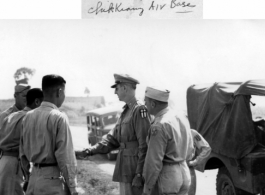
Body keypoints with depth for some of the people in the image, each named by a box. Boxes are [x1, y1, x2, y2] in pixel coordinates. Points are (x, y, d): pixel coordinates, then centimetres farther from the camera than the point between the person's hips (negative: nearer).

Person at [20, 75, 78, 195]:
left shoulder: (29, 116, 7)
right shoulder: (59, 117, -12)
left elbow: (23, 152, 13)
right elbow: (65, 157, -14)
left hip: (33, 177, 7)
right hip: (52, 179, -6)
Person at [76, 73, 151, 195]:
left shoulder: (140, 111, -13)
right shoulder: (125, 111, 15)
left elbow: (145, 146, -17)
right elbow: (113, 138, 16)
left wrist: (139, 175, -20)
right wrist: (91, 151, 4)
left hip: (135, 170, -9)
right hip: (125, 171, 9)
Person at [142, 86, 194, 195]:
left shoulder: (159, 127, -19)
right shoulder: (179, 119, 7)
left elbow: (154, 161, -20)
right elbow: (189, 151, 14)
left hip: (166, 178, -8)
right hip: (183, 173, 8)